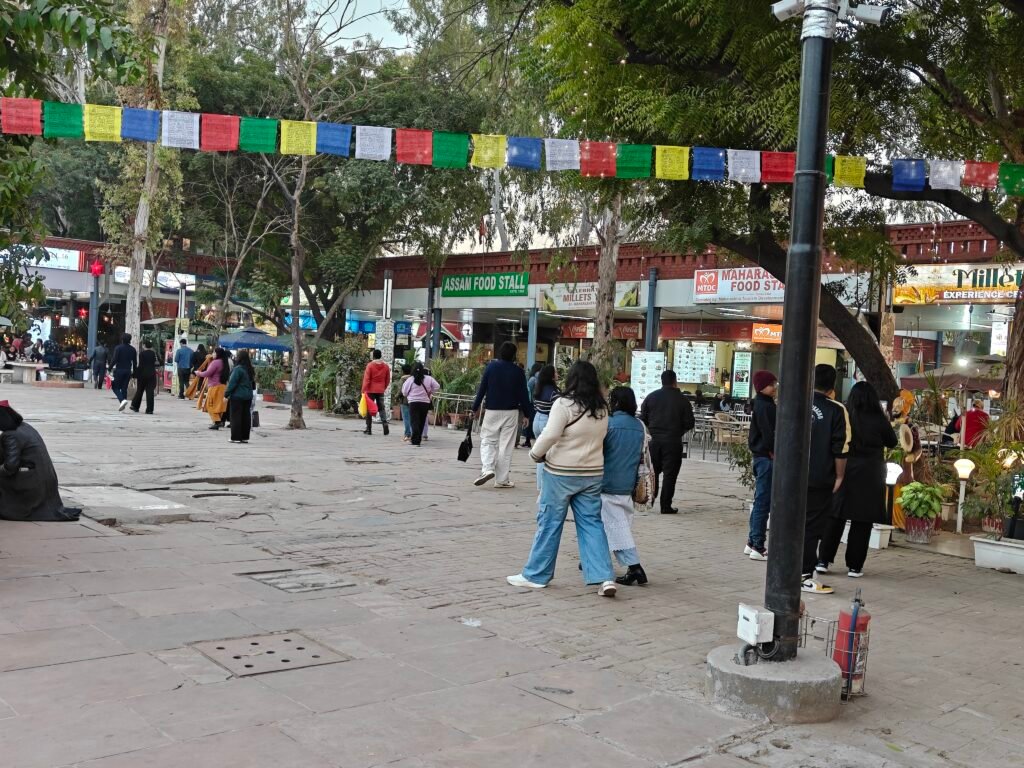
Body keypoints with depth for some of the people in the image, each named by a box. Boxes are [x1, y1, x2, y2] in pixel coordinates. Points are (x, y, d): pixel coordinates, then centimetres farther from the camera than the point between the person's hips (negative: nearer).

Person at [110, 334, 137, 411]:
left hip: (119, 370, -4)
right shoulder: (132, 349, 7)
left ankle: (122, 400, -20)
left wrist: (110, 368, -6)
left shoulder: (118, 348, -6)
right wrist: (134, 373, 17)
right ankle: (122, 405, 7)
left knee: (115, 387, 3)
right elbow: (135, 362, 10)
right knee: (124, 388, 9)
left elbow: (114, 359, -13)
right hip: (128, 371, 4)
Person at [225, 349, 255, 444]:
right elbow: (252, 383, 16)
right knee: (246, 417, 9)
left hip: (237, 396, -7)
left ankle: (236, 437, 0)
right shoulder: (250, 370, 8)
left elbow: (232, 383, -15)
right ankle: (245, 437, 13)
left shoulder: (237, 369, -16)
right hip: (248, 396, 7)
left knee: (235, 417, -1)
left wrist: (226, 394, -8)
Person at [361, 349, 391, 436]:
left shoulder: (370, 365, -9)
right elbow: (388, 380, 9)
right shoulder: (386, 366, 4)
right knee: (381, 408, 8)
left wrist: (364, 390, -7)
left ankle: (369, 429, 6)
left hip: (371, 391, -3)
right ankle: (385, 423, -16)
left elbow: (366, 379, -11)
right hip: (381, 391, 3)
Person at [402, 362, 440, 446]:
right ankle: (418, 440, 20)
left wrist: (407, 397, 21)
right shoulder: (429, 379, -1)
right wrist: (430, 393, 14)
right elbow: (437, 386, 2)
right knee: (422, 422, 13)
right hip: (425, 402, 2)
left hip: (413, 402, -2)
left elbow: (404, 391, 1)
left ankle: (416, 440, -18)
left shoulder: (410, 379, -4)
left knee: (415, 421, -4)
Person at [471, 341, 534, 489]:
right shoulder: (518, 372, -2)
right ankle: (502, 479, 5)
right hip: (511, 412, 0)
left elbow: (482, 388, -2)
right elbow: (523, 395, -1)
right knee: (506, 446, 4)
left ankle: (487, 469, -11)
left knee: (487, 441, 12)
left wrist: (476, 407, 6)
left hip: (492, 411, 0)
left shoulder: (491, 366, -2)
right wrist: (528, 414, 7)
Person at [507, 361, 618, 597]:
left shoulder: (564, 404, -14)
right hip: (593, 473, 5)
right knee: (591, 524, 8)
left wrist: (536, 454, -5)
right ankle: (604, 577, 1)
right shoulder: (601, 408, 5)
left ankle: (536, 575, 15)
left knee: (549, 523, 5)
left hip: (561, 473, -5)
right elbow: (601, 436, 9)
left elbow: (550, 434, -20)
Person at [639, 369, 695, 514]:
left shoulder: (651, 397, 3)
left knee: (652, 471, 15)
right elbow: (689, 423, -4)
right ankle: (666, 506, 1)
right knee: (670, 474, 1)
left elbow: (642, 419, 5)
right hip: (673, 442, -3)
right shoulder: (682, 399, -6)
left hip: (654, 440, 3)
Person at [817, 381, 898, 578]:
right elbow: (892, 442, 9)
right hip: (869, 474, -1)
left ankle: (823, 560, 7)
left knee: (836, 517, 8)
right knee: (862, 521, 4)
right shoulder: (879, 420, -6)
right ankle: (854, 565, 7)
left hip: (844, 471, 2)